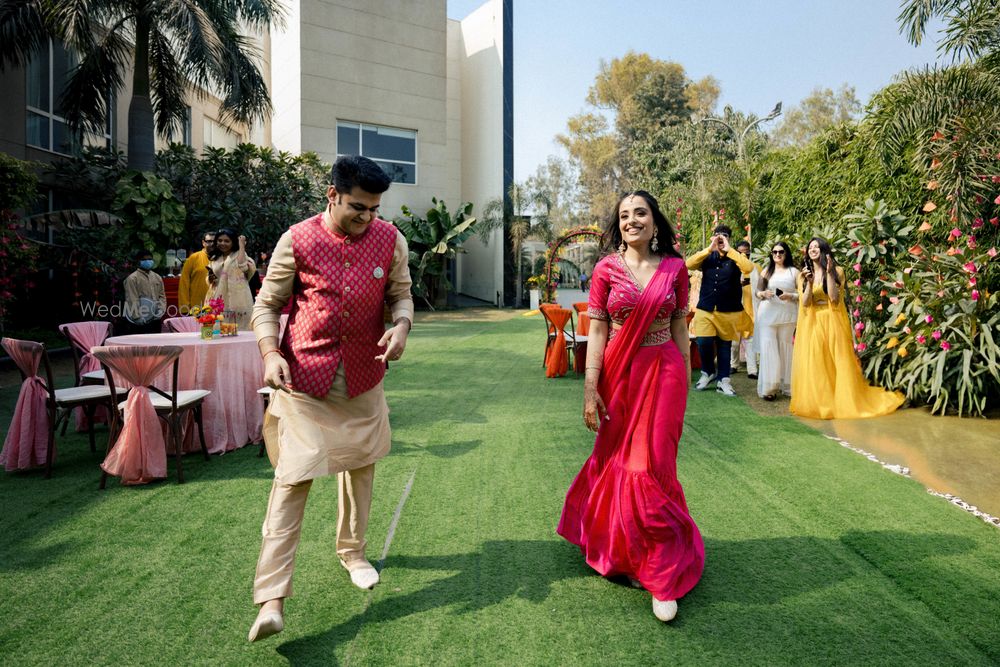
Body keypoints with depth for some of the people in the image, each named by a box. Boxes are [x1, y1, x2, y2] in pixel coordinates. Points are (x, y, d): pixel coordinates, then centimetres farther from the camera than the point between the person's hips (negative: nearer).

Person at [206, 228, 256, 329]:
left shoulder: (239, 254, 1)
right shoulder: (214, 258, 16)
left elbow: (243, 266, -22)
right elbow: (209, 280, 25)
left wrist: (242, 245, -14)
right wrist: (210, 279, 1)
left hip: (237, 300, -5)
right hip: (219, 300, 5)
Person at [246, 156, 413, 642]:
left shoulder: (389, 239, -1)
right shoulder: (297, 241, -8)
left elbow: (400, 292, 9)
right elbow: (267, 305, -1)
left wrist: (401, 325, -14)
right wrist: (270, 353, -18)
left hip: (363, 378, 4)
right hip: (304, 378, -3)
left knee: (360, 467, 16)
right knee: (292, 478, -7)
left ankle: (351, 552, 40)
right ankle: (271, 598, 2)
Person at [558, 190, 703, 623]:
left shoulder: (674, 268, 2)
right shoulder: (606, 270, -1)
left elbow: (680, 327, 7)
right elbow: (597, 331, -4)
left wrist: (685, 379, 8)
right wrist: (590, 389, -9)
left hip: (664, 374, 0)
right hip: (619, 375, 1)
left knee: (652, 465, 0)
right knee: (618, 461, 13)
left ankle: (661, 574, 15)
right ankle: (619, 545, 39)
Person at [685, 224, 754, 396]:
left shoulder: (735, 258, 3)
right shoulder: (707, 257, 8)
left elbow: (749, 267, -18)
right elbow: (689, 265, -10)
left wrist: (728, 249, -16)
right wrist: (709, 248, -14)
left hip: (728, 311, -1)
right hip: (705, 309, 1)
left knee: (724, 345, 7)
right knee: (703, 343, -9)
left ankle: (723, 380, 17)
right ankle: (708, 372, 17)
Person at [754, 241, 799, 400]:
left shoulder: (794, 271, 7)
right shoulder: (767, 271, 12)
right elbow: (757, 292, 11)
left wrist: (790, 296, -13)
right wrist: (763, 294, -11)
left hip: (787, 314, 0)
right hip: (768, 314, 0)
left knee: (785, 348, 4)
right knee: (768, 348, -6)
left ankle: (786, 385, 13)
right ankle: (768, 388, -5)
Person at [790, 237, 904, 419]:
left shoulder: (837, 271, 1)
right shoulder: (803, 275, 8)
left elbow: (834, 298, -12)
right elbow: (804, 303, -3)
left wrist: (829, 273, -16)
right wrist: (809, 283, -16)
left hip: (832, 324, -2)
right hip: (812, 325, 2)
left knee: (840, 364, -1)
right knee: (813, 366, 0)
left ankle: (847, 402, 11)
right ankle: (816, 404, 9)